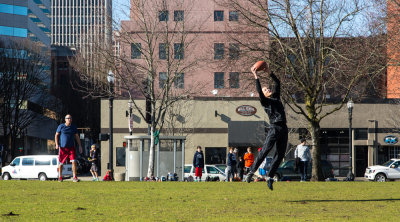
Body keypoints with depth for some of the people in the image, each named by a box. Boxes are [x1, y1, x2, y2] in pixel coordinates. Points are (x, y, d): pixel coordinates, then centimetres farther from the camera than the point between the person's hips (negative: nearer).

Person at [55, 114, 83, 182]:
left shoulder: (73, 127, 7)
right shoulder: (61, 126, 0)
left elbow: (77, 137, 14)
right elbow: (56, 135, 4)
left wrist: (80, 146, 8)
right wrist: (57, 144, -8)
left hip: (71, 148, 2)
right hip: (63, 147, -2)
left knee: (74, 162, -11)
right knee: (61, 163, 4)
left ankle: (74, 177, -8)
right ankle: (60, 177, 19)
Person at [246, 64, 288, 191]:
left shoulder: (276, 97, 21)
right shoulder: (265, 101, 3)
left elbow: (277, 83, 26)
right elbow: (259, 92, -14)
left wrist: (269, 73, 24)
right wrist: (256, 77, -14)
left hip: (283, 129, 6)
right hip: (274, 128, -6)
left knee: (280, 155, 3)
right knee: (264, 151, -12)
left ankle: (270, 177, 7)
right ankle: (251, 172, -5)